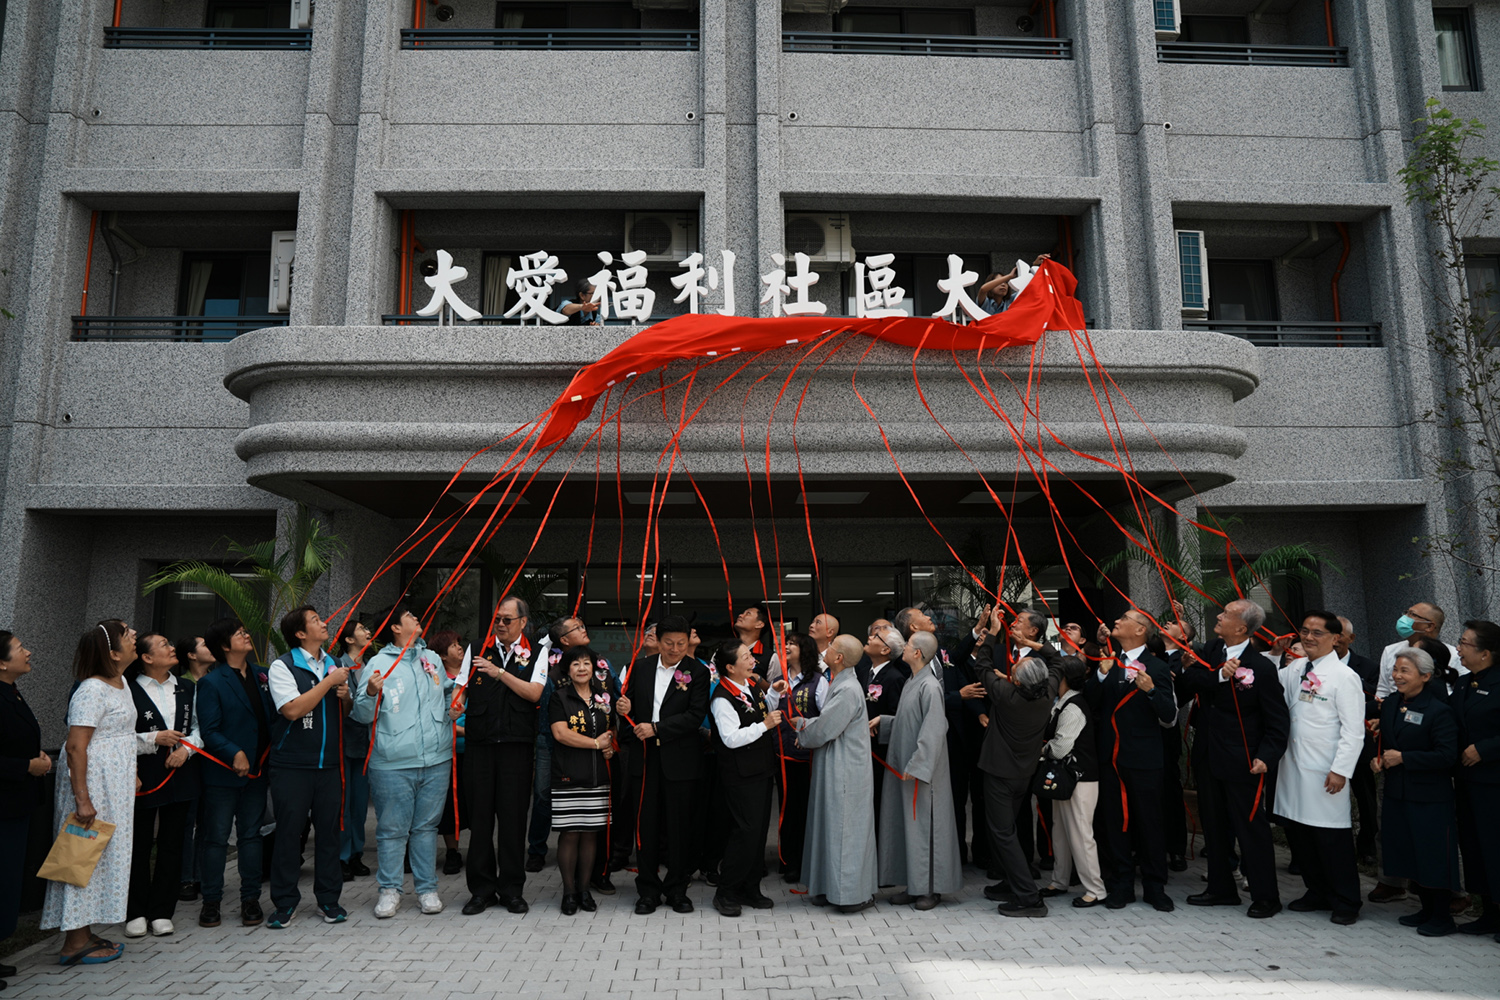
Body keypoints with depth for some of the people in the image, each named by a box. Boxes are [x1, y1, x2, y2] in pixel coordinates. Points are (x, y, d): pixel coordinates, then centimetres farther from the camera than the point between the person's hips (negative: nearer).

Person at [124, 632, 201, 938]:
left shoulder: (185, 690, 10)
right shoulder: (130, 691, -6)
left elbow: (198, 727, 12)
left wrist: (186, 749, -5)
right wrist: (154, 739, -16)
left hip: (180, 775, 4)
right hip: (143, 777, -4)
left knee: (171, 844, 7)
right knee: (139, 845, 4)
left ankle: (162, 912, 17)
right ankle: (136, 913, 17)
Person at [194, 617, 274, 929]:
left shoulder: (260, 677, 8)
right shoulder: (211, 683, -8)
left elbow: (271, 716, 11)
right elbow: (209, 730, -14)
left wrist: (268, 759, 1)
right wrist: (234, 753, -25)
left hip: (256, 771, 5)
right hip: (223, 773, -5)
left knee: (251, 835, 11)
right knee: (217, 838, 5)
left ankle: (250, 899, 20)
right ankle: (211, 901, 18)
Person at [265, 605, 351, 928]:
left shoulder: (334, 665, 11)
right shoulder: (283, 667, -7)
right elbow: (292, 710, -21)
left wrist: (345, 696, -2)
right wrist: (329, 682, -17)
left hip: (329, 763, 5)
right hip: (292, 765, -5)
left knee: (329, 829, 10)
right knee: (288, 832, 4)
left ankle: (328, 899, 22)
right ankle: (285, 903, 18)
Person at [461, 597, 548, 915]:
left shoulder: (537, 653, 5)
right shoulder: (479, 650, 11)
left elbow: (534, 692, -7)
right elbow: (461, 688, 10)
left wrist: (500, 673, -14)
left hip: (517, 745, -2)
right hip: (479, 743, 2)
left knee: (513, 815, 2)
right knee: (480, 815, 5)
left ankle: (511, 889, 15)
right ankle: (482, 889, 17)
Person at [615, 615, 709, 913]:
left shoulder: (697, 672, -4)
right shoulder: (640, 667, 7)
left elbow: (696, 715, -12)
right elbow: (628, 702, 16)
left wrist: (657, 728, -17)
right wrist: (625, 708, -9)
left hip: (679, 758, -2)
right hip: (644, 756, 3)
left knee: (679, 825, 6)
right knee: (646, 824, 8)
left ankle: (677, 889, 22)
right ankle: (648, 890, 20)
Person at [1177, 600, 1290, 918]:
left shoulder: (1262, 667, -12)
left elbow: (1278, 721, -11)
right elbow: (1185, 683, -10)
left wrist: (1266, 757, -20)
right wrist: (1219, 676, -23)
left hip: (1241, 762, -6)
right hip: (1209, 758, 6)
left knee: (1252, 829, 3)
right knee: (1215, 826, 16)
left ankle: (1265, 897, 17)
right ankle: (1221, 889, 30)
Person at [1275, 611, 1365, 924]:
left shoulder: (1344, 676, -8)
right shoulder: (1293, 670, 9)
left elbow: (1353, 731, -10)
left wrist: (1341, 770, -14)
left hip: (1325, 772, -6)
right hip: (1293, 766, 6)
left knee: (1332, 838, 2)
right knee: (1298, 833, 12)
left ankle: (1345, 903, 18)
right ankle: (1317, 893, 29)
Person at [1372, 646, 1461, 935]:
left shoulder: (1439, 711, -14)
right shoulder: (1389, 705, 8)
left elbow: (1447, 756, -19)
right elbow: (1383, 742, 19)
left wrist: (1403, 758, -19)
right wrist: (1376, 759, -1)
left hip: (1430, 798, -7)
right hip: (1397, 793, 7)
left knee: (1433, 856, 2)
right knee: (1409, 854, 15)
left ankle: (1442, 916, 17)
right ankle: (1426, 909, 29)